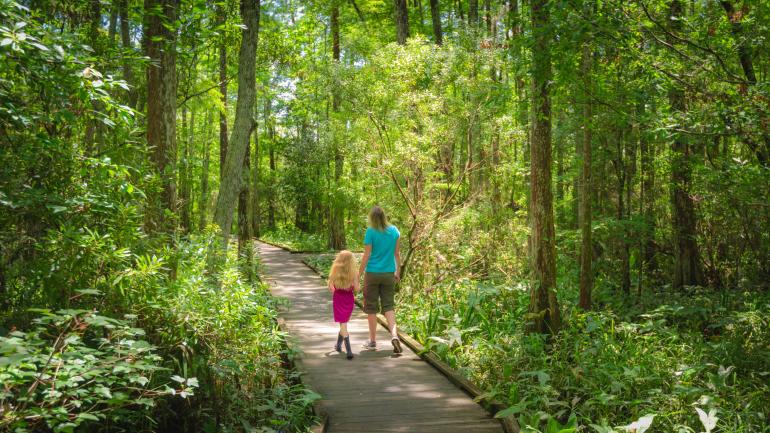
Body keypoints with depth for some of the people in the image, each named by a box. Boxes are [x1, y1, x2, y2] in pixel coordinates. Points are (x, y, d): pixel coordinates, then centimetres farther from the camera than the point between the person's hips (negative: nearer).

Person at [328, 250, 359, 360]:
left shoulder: (335, 271, -5)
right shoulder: (354, 272, -9)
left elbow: (330, 287, -3)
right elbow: (356, 288, -12)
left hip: (338, 298, -1)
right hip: (349, 299, 1)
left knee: (343, 324, -2)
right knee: (344, 322, 21)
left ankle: (349, 350, -16)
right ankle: (338, 345, 36)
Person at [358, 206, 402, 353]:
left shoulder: (370, 232, -11)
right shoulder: (394, 231, 1)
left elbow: (366, 256, -10)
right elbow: (397, 253, 7)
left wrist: (359, 274, -2)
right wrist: (397, 271, 18)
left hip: (372, 273, -3)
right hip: (389, 274, 3)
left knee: (372, 308, 8)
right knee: (388, 306, 9)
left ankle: (372, 341, 16)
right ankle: (394, 334, -11)